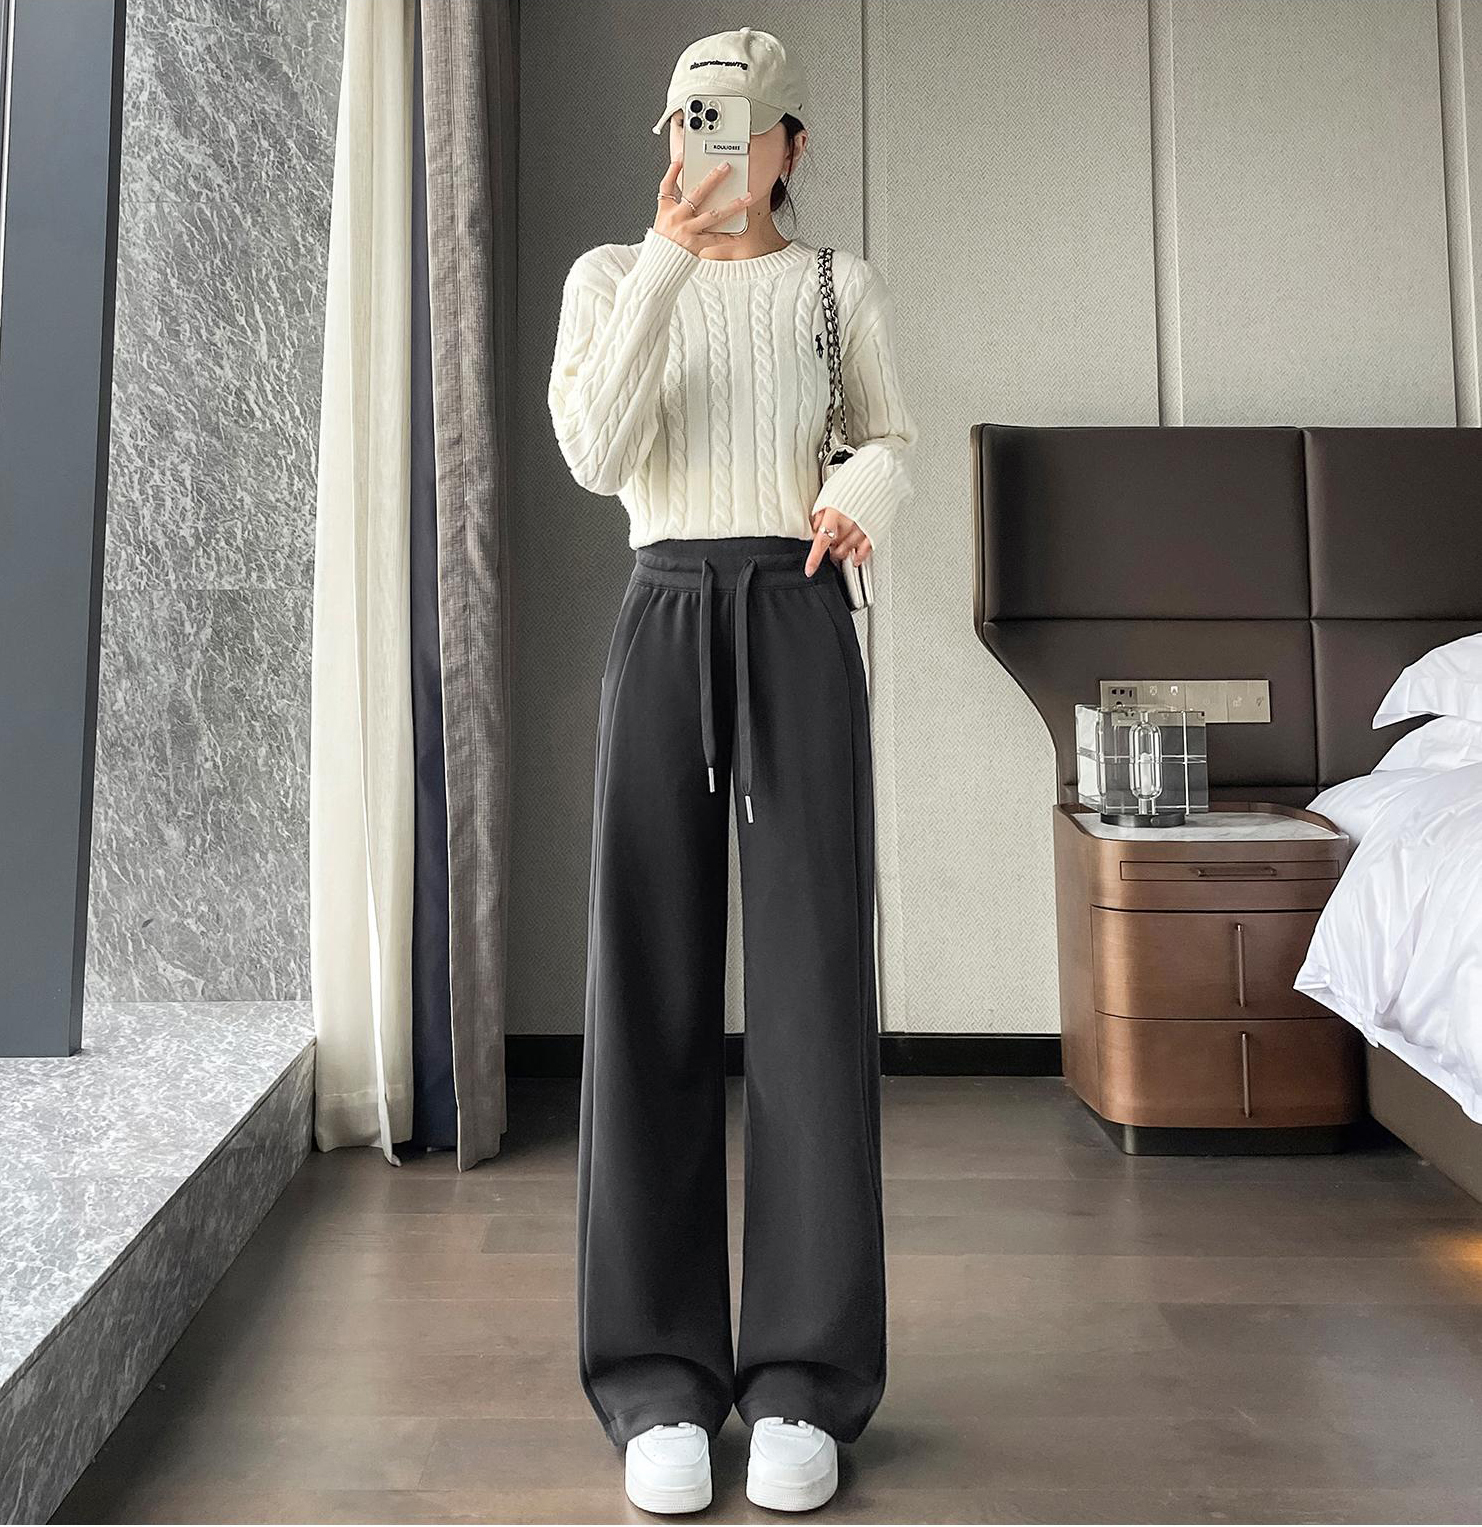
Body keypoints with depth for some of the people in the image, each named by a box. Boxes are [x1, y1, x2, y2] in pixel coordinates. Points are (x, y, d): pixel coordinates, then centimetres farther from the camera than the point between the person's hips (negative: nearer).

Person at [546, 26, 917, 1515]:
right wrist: (669, 258, -11)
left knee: (812, 978, -8)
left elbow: (890, 440, 22)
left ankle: (805, 1377, 3)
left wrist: (861, 499, -3)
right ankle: (661, 1377, 4)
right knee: (651, 987, -7)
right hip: (662, 627, 0)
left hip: (799, 627, 0)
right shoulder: (610, 274, 13)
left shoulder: (843, 285, 15)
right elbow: (596, 457, -4)